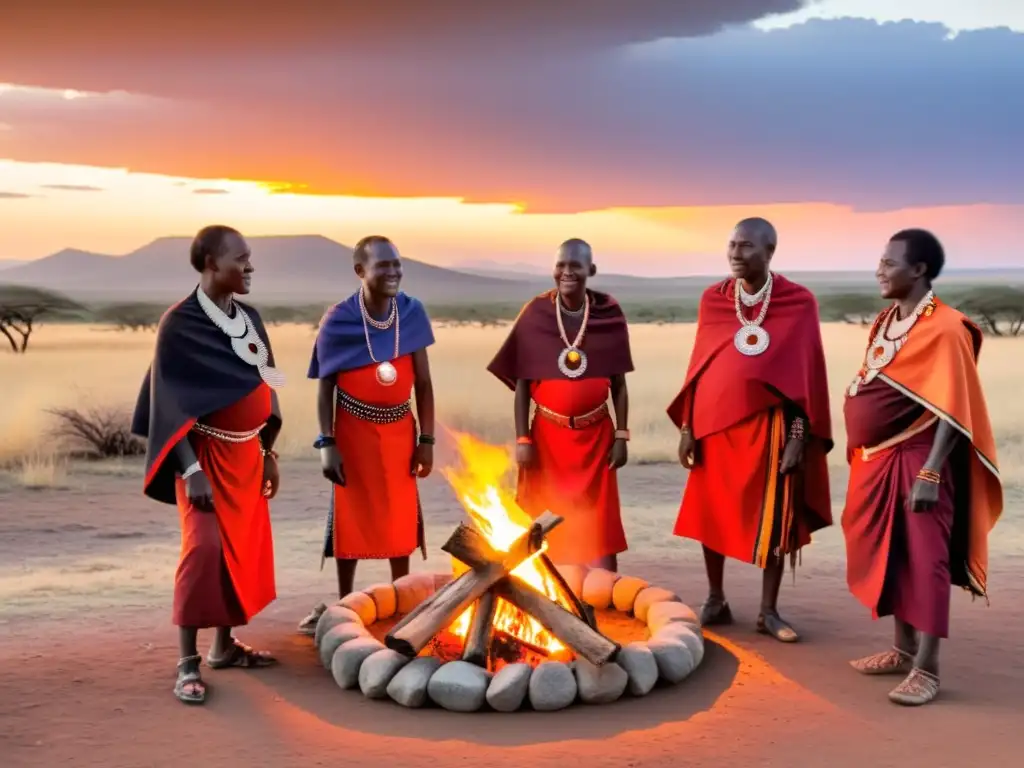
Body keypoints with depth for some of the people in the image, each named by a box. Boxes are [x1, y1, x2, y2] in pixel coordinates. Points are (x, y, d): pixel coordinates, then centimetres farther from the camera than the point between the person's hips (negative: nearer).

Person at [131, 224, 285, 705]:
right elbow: (172, 406, -15)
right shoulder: (180, 325, -15)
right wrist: (191, 471, -21)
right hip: (208, 456, -7)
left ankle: (225, 645, 25)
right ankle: (188, 663, -2)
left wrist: (269, 454, 11)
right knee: (204, 550, -12)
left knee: (245, 548, 11)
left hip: (247, 454, 7)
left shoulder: (249, 319, 5)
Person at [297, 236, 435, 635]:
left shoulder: (412, 313, -7)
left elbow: (424, 382, -1)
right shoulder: (338, 320, -13)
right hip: (354, 429, -2)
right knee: (350, 517, 8)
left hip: (399, 429, 2)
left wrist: (427, 438, -2)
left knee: (400, 518, 10)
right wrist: (327, 444, -12)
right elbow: (325, 387, -6)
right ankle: (343, 603, 24)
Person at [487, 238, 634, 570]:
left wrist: (621, 436, -2)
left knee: (601, 528, 2)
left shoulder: (610, 314, -4)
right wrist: (522, 438, -7)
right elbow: (521, 383, -3)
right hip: (547, 435, 0)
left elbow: (618, 383, 1)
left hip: (596, 435, 0)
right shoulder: (535, 314, -6)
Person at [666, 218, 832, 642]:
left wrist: (799, 435, -7)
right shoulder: (713, 299, 3)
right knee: (712, 515, 9)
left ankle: (768, 611, 18)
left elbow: (807, 372, -3)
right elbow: (698, 365, 6)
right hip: (715, 424, 3)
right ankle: (715, 601, 25)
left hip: (770, 425, -2)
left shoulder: (799, 302, -5)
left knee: (772, 520, 5)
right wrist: (687, 426, 4)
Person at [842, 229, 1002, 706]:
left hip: (916, 461, -8)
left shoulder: (944, 328, -15)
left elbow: (952, 410, -19)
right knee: (890, 556, 14)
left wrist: (930, 473, -23)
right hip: (878, 459, 8)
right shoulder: (885, 321, 10)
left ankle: (926, 670, 2)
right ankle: (903, 651, 26)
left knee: (923, 559, -4)